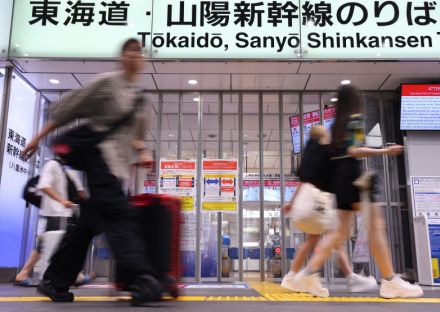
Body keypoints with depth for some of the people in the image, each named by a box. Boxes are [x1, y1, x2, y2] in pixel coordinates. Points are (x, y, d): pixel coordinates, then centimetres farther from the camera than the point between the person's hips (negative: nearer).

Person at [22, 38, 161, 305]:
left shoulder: (141, 97, 18)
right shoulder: (107, 82, -1)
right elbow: (68, 108, 2)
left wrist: (143, 152, 6)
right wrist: (38, 138, 4)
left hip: (120, 163, 7)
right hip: (101, 155, -7)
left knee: (89, 223, 7)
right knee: (119, 215, -19)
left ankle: (54, 281, 17)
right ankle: (143, 280, -26)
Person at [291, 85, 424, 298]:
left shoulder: (338, 123, 20)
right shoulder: (356, 119, -4)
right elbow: (353, 151, -14)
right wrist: (385, 151, -15)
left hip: (339, 175, 8)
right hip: (352, 173, -8)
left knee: (341, 231, 5)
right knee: (376, 224, -5)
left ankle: (309, 274, -1)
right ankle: (390, 281, -3)